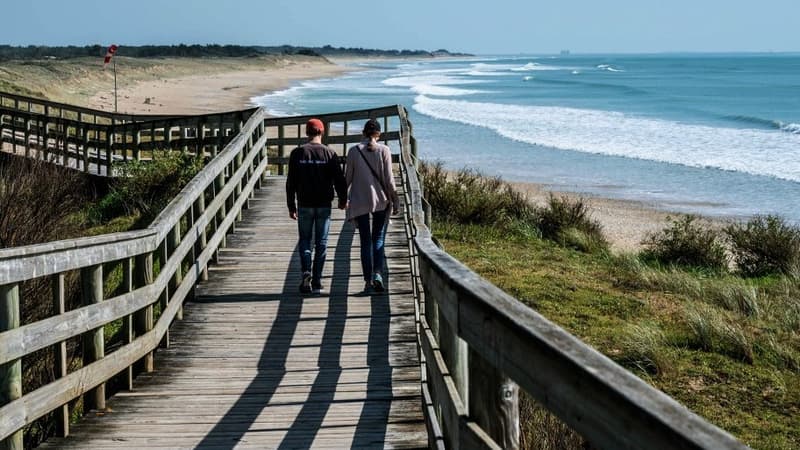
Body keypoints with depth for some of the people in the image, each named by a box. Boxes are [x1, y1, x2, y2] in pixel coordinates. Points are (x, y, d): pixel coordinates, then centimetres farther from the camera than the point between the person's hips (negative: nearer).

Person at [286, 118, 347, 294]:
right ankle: (317, 282, 5)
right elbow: (339, 180, -2)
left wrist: (291, 206, 5)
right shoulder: (330, 154, -4)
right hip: (324, 205, 0)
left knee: (304, 240, 12)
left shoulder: (297, 153, -2)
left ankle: (306, 270, -13)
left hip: (304, 205, 0)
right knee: (321, 243, 6)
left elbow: (291, 182, -2)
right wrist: (343, 200, 13)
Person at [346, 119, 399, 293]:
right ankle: (377, 274, -15)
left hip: (359, 201, 1)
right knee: (378, 239, 6)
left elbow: (347, 177, 3)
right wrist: (395, 200, 2)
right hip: (380, 200, -1)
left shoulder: (353, 151, -1)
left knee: (365, 241, 7)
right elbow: (388, 178, -6)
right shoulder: (384, 150, -4)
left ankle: (368, 280, 3)